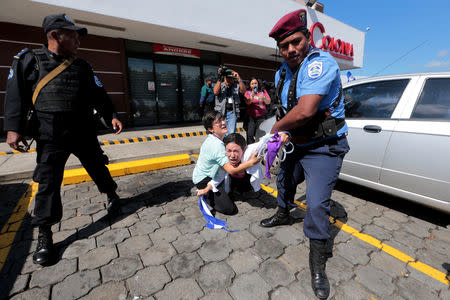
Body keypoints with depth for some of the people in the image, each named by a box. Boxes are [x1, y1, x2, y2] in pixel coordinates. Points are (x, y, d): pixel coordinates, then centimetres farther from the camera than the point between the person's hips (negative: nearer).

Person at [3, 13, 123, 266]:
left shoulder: (83, 66, 12)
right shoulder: (30, 60, 5)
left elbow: (99, 95, 12)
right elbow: (16, 94, 3)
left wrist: (111, 116, 0)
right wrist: (13, 128, -5)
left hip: (84, 131, 2)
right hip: (51, 135, -2)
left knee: (98, 168, 11)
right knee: (48, 182, 0)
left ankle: (112, 195, 36)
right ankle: (45, 236, 12)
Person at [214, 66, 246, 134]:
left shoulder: (236, 86, 6)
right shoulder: (220, 85, 4)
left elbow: (243, 90, -13)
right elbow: (215, 92, -16)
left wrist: (238, 78, -25)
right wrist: (220, 79, -26)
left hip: (232, 112, 1)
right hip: (221, 113, 0)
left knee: (231, 133, 0)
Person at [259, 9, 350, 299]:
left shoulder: (320, 62, -22)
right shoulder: (282, 74, 5)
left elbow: (305, 111, -34)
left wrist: (277, 127, -17)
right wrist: (287, 131, -8)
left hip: (325, 148, -8)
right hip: (298, 144, 8)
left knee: (317, 204, -11)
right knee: (284, 180, 23)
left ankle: (318, 266, 12)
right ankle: (283, 214, 53)